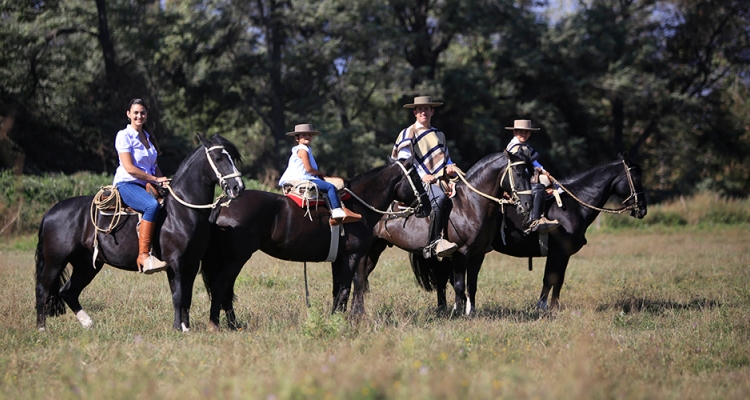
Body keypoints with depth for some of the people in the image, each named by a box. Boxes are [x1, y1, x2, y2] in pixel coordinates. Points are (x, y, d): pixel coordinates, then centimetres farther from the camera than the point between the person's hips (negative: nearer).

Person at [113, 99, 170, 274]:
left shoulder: (148, 138, 19)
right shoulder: (124, 136, -4)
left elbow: (154, 166, 21)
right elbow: (129, 168, -13)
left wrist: (163, 181, 0)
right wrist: (156, 179, -14)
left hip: (145, 186, 8)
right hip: (126, 184, -8)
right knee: (152, 205, -36)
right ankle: (144, 256, -39)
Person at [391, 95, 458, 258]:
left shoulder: (439, 135, 25)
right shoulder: (408, 134, 6)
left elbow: (445, 157, 30)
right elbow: (404, 161, -4)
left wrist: (449, 167, 5)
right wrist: (422, 176, -18)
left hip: (440, 180, 6)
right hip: (420, 183, -6)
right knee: (440, 198, -37)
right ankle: (433, 243, -42)